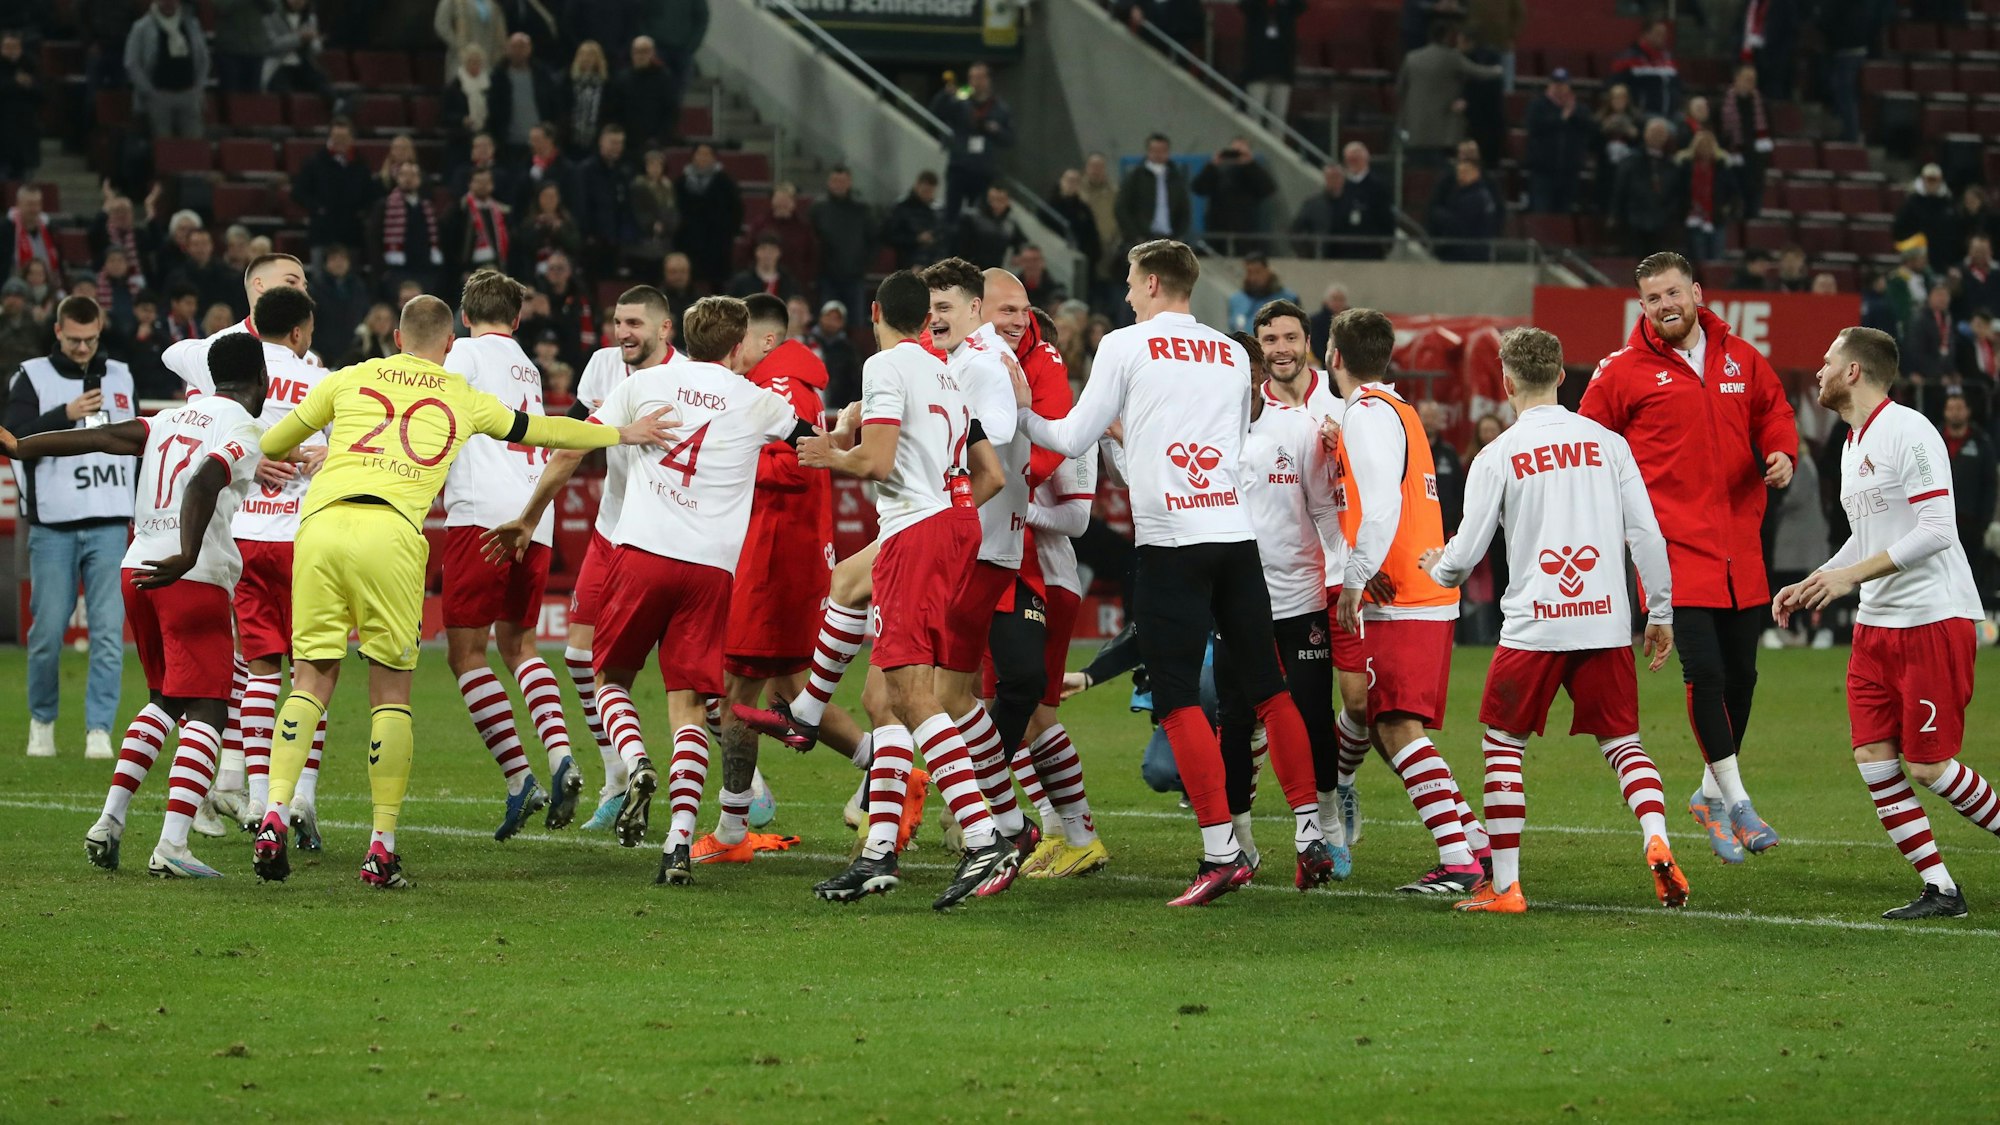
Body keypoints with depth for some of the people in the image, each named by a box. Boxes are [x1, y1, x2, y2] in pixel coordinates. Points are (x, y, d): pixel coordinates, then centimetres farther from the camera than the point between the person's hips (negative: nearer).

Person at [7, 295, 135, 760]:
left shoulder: (121, 377, 13)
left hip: (109, 525, 2)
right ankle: (42, 720, 19)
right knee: (48, 631, 0)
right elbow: (18, 439, -10)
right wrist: (67, 415, -21)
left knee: (108, 631, -7)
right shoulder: (32, 378, 2)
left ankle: (99, 730, -5)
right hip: (52, 526, -2)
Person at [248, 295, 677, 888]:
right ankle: (382, 847, 4)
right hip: (389, 534, -1)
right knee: (391, 690, 8)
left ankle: (275, 813, -9)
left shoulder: (348, 381, 21)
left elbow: (271, 444, 31)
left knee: (312, 679, 10)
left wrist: (290, 455, 56)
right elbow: (540, 430, 35)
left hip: (320, 523, 1)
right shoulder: (464, 400, 20)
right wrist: (622, 434, 51)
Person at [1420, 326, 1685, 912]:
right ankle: (1656, 842, -12)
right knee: (1622, 741, 13)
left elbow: (1465, 555, 0)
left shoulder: (1498, 457, -2)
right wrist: (1661, 613, 14)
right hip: (1606, 622, 3)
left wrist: (1438, 567, 24)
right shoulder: (1606, 442, 5)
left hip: (1532, 626, -3)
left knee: (1502, 745, 10)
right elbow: (1646, 534, 4)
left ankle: (1505, 886, 5)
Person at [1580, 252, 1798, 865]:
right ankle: (1735, 801, -5)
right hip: (1675, 544, -5)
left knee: (1740, 672, 10)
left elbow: (1773, 411, 21)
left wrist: (1781, 453, 0)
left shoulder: (1742, 360, 9)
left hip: (1739, 544, 5)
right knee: (1704, 670, -13)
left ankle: (1712, 792, 28)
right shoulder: (1624, 372, -2)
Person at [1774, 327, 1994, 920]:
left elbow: (1935, 529, -20)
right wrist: (1810, 586, 17)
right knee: (1873, 758, -1)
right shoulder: (1853, 445, 15)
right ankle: (1939, 890, 2)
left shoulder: (1908, 432, -14)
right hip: (1876, 624, 9)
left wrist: (1850, 575, -22)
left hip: (1934, 620, -9)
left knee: (1928, 766, -8)